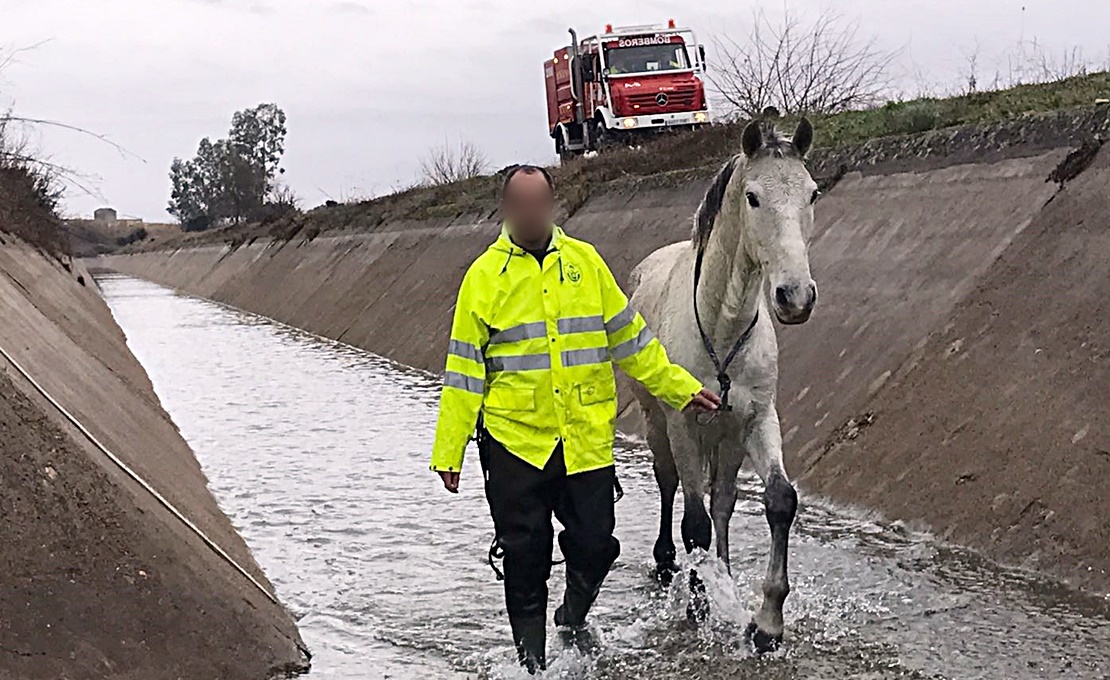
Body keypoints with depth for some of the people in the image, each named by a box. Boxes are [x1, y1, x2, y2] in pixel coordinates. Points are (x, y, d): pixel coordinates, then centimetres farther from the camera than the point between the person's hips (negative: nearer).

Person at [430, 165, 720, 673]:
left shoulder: (585, 261, 5)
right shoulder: (484, 275, -2)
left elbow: (630, 338, 13)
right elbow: (464, 371, -1)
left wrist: (682, 388, 11)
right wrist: (449, 451, -4)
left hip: (587, 437, 2)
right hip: (515, 440, -2)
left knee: (594, 545, 4)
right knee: (525, 555, 3)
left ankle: (573, 621, 34)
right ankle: (533, 658, 19)